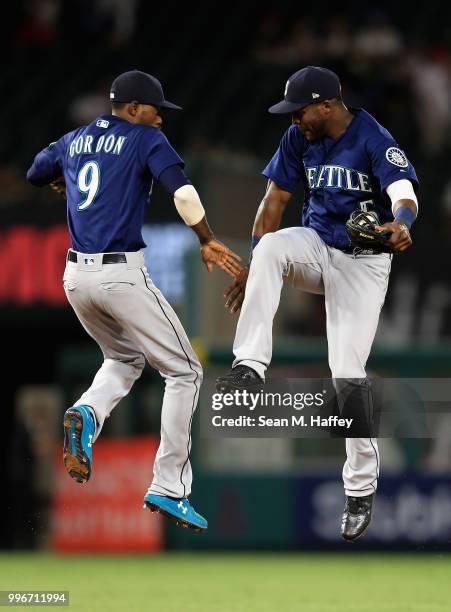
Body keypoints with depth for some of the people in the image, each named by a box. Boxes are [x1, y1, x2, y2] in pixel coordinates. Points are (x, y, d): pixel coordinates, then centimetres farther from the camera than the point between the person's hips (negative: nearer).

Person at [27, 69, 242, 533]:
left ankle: (86, 413, -4)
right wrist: (206, 241, -10)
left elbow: (35, 173, 32)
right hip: (122, 276, -7)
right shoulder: (144, 139, -4)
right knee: (183, 372, 5)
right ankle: (169, 489, -1)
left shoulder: (74, 141, 14)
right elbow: (180, 188, -20)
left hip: (76, 277, 7)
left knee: (124, 359, 29)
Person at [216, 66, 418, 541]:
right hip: (315, 247, 4)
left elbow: (404, 193, -33)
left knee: (348, 372, -11)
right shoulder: (299, 138, -2)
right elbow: (275, 200, 4)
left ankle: (361, 485, 3)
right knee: (271, 247, -31)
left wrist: (400, 223, -56)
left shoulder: (373, 140, -18)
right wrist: (250, 268, -1)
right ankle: (249, 367, -35)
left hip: (363, 262, -4)